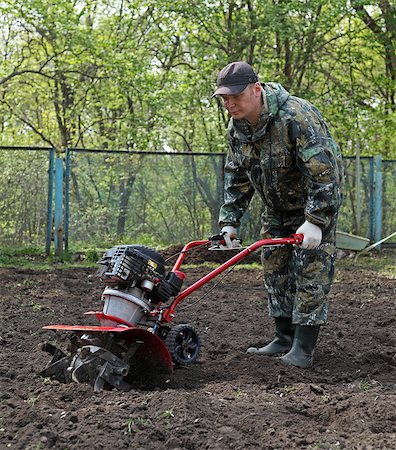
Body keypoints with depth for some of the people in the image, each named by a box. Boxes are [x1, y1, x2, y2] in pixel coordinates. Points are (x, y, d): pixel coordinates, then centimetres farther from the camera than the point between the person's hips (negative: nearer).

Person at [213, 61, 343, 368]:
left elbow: (324, 171, -34)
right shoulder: (236, 128, -6)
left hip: (317, 202, -8)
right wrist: (230, 221, 0)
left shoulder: (296, 116, -32)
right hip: (277, 207, 8)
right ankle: (285, 338, 18)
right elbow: (236, 177, 6)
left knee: (311, 270, -12)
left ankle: (303, 348, -10)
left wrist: (316, 221, -37)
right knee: (275, 268, 8)